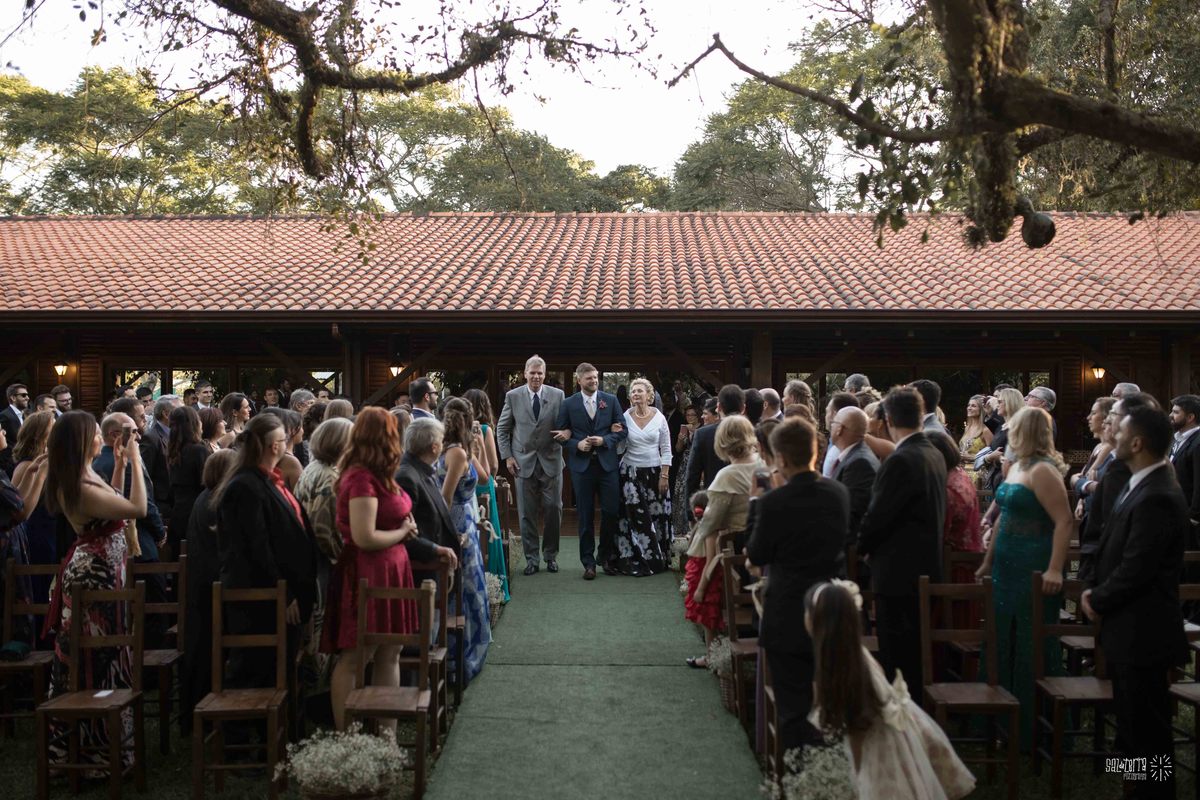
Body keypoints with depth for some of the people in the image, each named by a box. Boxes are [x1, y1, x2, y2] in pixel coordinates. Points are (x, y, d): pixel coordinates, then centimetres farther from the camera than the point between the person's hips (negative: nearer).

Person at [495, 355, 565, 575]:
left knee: (554, 509, 2)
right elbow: (502, 429, 6)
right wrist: (507, 456, -1)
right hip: (523, 462, 0)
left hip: (551, 460, 0)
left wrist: (565, 433, -14)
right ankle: (531, 558, 14)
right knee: (527, 513, 4)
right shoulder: (513, 396, 2)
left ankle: (551, 555, 18)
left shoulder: (557, 395, 3)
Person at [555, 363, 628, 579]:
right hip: (581, 465, -1)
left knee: (611, 511, 1)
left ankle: (606, 556, 20)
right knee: (585, 516, 4)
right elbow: (560, 434, 4)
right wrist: (576, 444, -13)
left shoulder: (611, 400, 4)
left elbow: (622, 430, 4)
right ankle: (588, 562, 14)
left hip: (607, 463, 1)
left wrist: (604, 440, -12)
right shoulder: (568, 404, 2)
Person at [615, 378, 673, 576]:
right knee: (636, 518, -1)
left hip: (654, 472, 1)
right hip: (631, 473, 0)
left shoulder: (659, 418, -1)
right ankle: (637, 562, 8)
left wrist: (664, 476, -3)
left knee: (657, 516, 5)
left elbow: (666, 449, 1)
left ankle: (659, 559, 19)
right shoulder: (625, 418, -2)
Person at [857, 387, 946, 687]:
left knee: (897, 659, -1)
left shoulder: (900, 461, -21)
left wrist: (863, 547, 1)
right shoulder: (935, 455, 7)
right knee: (920, 652, 18)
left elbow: (877, 515, -19)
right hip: (928, 567, 9)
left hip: (899, 572, -9)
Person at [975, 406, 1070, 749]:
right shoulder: (1015, 467, 12)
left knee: (1032, 648, 2)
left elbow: (1065, 521, -23)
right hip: (1008, 569, 9)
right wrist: (988, 562, 21)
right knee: (1003, 644, 15)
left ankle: (1035, 729, 15)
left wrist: (1055, 570, -28)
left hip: (1034, 572, -9)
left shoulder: (1042, 471, -16)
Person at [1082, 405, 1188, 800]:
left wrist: (1097, 600, -10)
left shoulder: (1156, 498, -24)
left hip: (1142, 634, -10)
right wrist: (1095, 590, 5)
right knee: (1134, 725, 21)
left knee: (1147, 731, 4)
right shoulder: (1141, 486, 8)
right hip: (1131, 631, 10)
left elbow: (1134, 572, -25)